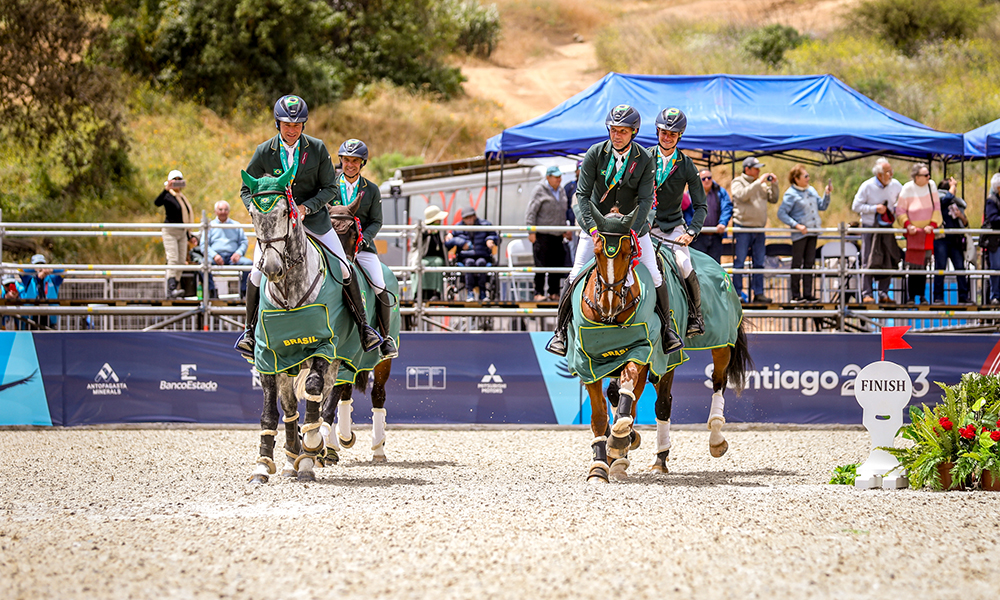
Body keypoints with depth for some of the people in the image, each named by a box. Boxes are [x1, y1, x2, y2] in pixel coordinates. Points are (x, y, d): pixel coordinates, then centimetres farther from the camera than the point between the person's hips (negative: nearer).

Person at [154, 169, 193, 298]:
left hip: (182, 233, 8)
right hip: (170, 231, -8)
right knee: (173, 259, -19)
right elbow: (157, 202, -29)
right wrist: (166, 189, -42)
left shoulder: (183, 198, 17)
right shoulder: (168, 196, -7)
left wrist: (189, 235, 24)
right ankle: (171, 289, -29)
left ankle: (173, 289, 5)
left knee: (181, 261, 3)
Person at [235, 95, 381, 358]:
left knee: (344, 268, -8)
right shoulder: (264, 152, -7)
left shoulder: (317, 149, -8)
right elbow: (246, 190, 3)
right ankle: (251, 329, 4)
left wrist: (306, 207, -19)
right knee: (257, 272, -14)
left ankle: (363, 325, 8)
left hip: (313, 216, 0)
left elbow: (329, 188, -3)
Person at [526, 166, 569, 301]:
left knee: (557, 264, 5)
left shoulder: (561, 191, 15)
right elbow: (531, 212, -8)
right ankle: (538, 293, -3)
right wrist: (531, 232, -13)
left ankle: (554, 293, 12)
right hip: (542, 235, -6)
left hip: (557, 236, 6)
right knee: (541, 265, -7)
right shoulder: (540, 190, -6)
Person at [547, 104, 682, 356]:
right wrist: (592, 228, -27)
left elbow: (645, 200, -15)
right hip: (596, 223, 0)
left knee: (654, 277, -3)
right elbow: (582, 194, -13)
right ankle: (561, 330, 6)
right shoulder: (595, 154, -12)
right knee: (576, 275, -7)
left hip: (633, 224, 0)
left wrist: (632, 231, -29)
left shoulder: (645, 160, -12)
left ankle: (666, 328, 18)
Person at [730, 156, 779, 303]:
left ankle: (758, 293, 10)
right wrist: (758, 182, -19)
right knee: (739, 262, -3)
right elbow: (743, 195, -19)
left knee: (759, 263, 6)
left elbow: (773, 199, 15)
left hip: (759, 228, 6)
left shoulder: (761, 184, 16)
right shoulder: (737, 182, 0)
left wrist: (774, 185, 0)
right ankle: (737, 294, 0)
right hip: (743, 228, -6)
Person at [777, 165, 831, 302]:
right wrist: (796, 225, -19)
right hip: (799, 234, -6)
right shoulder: (791, 194, -10)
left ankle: (808, 294, 12)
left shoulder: (811, 190, 11)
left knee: (809, 264, 8)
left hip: (812, 233, 6)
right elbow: (781, 214, -13)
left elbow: (822, 206, 16)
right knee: (797, 264, 0)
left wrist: (827, 194, 0)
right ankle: (796, 295, 5)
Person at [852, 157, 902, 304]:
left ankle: (883, 294, 10)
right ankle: (866, 294, -2)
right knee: (868, 262, -5)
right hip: (870, 227, -4)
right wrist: (874, 208, -17)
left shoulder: (895, 185, 2)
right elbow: (856, 206, -7)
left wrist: (895, 209, 0)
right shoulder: (867, 186, -8)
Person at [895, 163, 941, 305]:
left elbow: (936, 207, 5)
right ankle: (911, 297, -4)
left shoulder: (931, 185, 1)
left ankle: (922, 295, 12)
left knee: (924, 264, 6)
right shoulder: (907, 189, -9)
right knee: (914, 264, -8)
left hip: (927, 231, 4)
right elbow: (900, 211, -5)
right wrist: (908, 225, -19)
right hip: (913, 232, -4)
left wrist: (932, 224, -7)